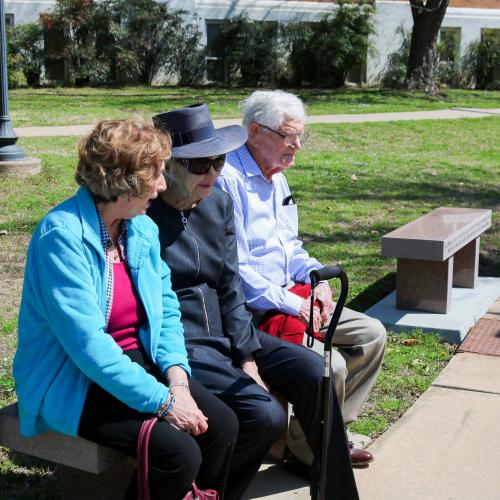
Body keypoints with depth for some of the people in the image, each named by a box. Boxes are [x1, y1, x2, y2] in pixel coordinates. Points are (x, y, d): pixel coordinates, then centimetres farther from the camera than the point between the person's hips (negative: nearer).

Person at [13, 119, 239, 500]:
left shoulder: (143, 228, 2)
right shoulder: (63, 235, -21)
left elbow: (166, 307, 7)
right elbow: (86, 342, -26)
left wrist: (177, 377, -11)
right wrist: (163, 401, -26)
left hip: (136, 363, 7)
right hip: (73, 382, -7)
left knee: (221, 423, -11)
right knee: (178, 450, -23)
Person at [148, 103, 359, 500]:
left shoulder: (219, 204, 7)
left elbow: (230, 287, 6)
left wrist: (247, 357, -2)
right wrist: (178, 368, -20)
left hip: (223, 332, 7)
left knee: (313, 371, -7)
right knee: (265, 415, -22)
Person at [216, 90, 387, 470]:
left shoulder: (276, 178, 15)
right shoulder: (228, 179, -17)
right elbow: (234, 271, -22)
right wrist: (292, 304, -19)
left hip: (290, 297, 10)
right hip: (250, 311, -10)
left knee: (372, 334, 6)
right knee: (328, 364, -25)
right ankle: (311, 452, 2)